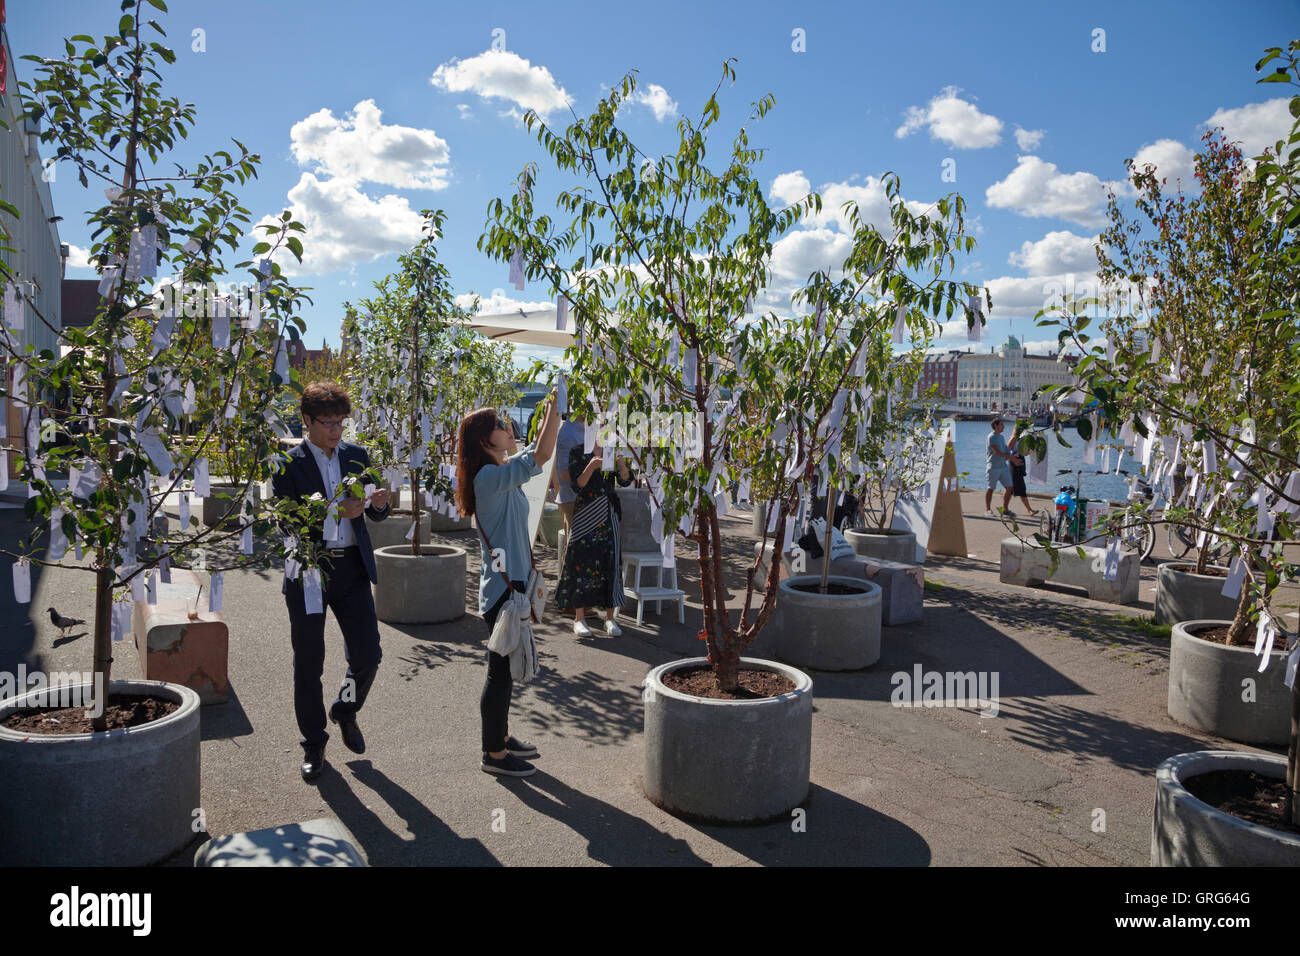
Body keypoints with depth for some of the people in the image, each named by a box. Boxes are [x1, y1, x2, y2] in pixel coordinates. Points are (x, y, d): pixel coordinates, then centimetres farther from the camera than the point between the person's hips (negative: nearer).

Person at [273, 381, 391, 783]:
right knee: (308, 664, 7)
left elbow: (376, 514, 12)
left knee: (368, 654, 1)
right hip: (308, 572, -3)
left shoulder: (356, 456, 7)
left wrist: (378, 503, -12)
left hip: (352, 568, 3)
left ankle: (345, 711, 31)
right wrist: (336, 512, -26)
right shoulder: (288, 464, -6)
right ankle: (313, 744, 24)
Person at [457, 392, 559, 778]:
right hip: (503, 587, -10)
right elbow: (540, 456, -28)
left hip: (510, 583, 10)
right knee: (501, 670, 0)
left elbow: (532, 453, 23)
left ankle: (500, 736, 35)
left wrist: (550, 413, 13)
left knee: (505, 667, 20)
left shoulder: (498, 473, 10)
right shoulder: (490, 476, -20)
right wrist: (555, 409, -20)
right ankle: (494, 754, 12)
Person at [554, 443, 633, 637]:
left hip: (609, 513, 3)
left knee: (611, 560, 0)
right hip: (586, 513, -3)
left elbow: (625, 481, 3)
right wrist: (591, 467, -22)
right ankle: (579, 618, 5)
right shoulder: (578, 452, 1)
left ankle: (610, 617, 7)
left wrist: (620, 462, -15)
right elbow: (578, 485, -7)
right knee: (583, 560, -3)